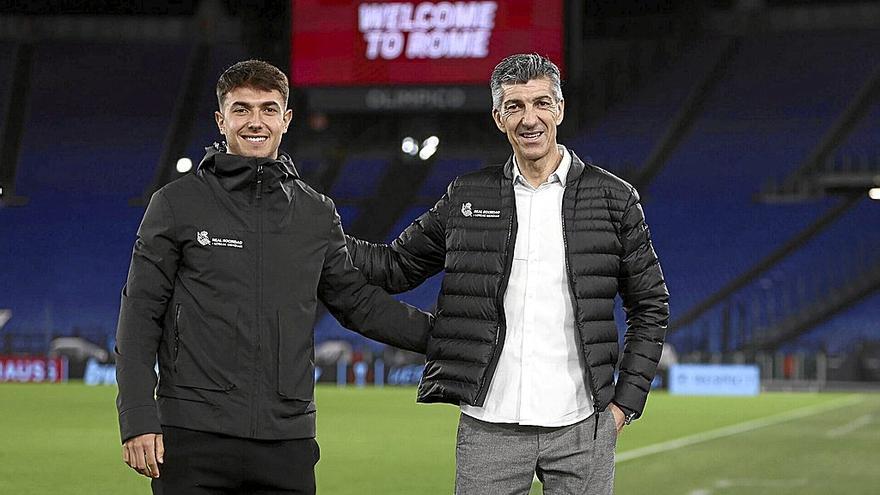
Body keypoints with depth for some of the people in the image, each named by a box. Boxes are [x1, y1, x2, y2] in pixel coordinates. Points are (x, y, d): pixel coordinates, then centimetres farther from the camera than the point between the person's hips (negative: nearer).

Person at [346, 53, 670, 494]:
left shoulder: (613, 198, 4)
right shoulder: (467, 198, 7)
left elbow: (650, 307, 9)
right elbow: (395, 267, 13)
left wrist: (626, 401, 1)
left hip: (580, 426, -1)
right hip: (489, 426, 1)